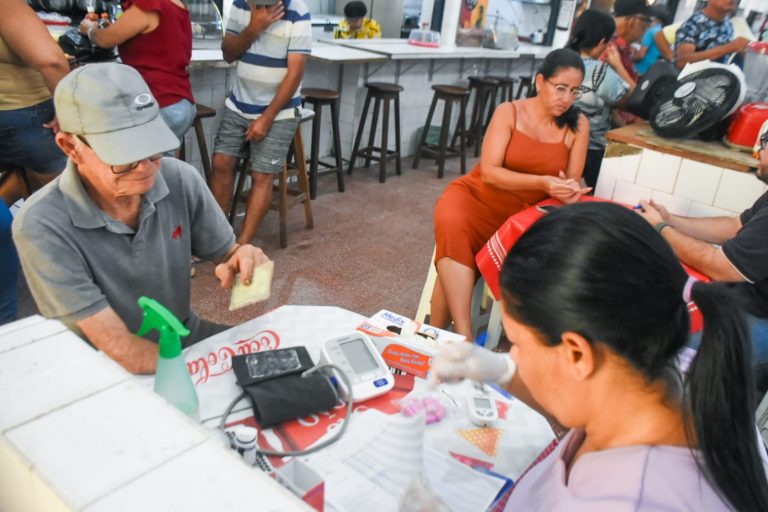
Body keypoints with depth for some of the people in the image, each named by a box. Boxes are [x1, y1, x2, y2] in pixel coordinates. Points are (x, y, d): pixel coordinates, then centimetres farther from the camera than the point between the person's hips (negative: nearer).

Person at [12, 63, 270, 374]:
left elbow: (224, 253, 0)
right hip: (111, 378, -5)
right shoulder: (43, 227, -22)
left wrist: (239, 261, -23)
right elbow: (119, 349, -22)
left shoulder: (180, 179, -12)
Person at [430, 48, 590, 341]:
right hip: (477, 195, 0)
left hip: (523, 212, 1)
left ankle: (438, 334, -21)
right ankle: (463, 336, -37)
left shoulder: (578, 126, 1)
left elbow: (573, 180, 1)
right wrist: (542, 182, -27)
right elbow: (488, 172, -14)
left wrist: (569, 191, -25)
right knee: (452, 226, -35)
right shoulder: (509, 112, -5)